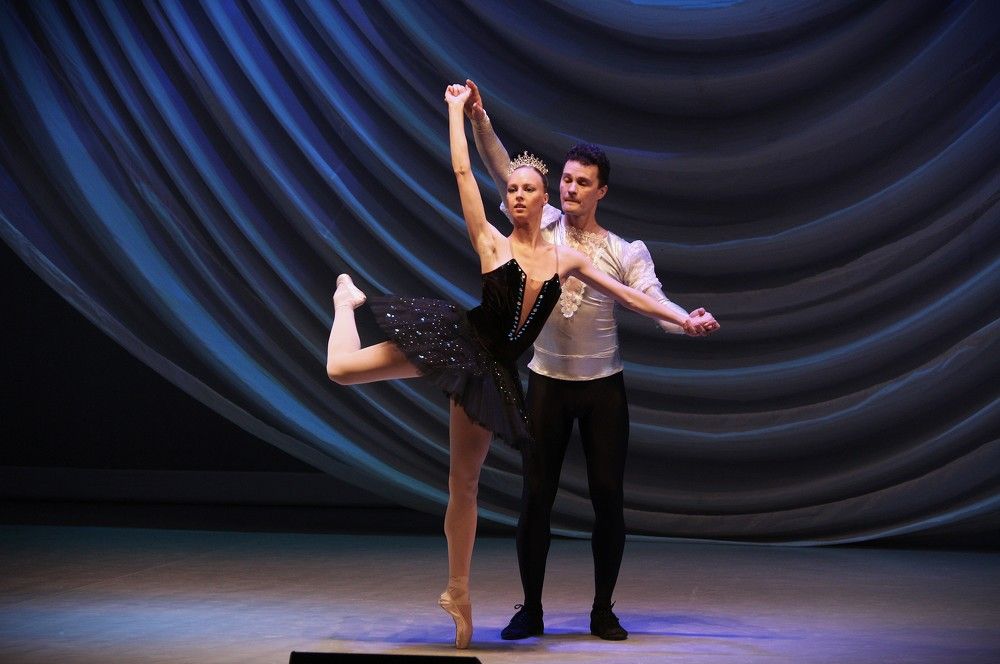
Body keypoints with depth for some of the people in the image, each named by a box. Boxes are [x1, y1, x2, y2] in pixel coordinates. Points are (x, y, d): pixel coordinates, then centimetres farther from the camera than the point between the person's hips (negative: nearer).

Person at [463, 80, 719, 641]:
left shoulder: (625, 252, -1)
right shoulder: (542, 226, 2)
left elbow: (652, 299, -14)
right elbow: (504, 173, -5)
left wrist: (688, 321, -35)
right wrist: (479, 122, -19)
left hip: (603, 385, 0)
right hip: (548, 382, 1)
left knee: (609, 496, 0)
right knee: (537, 494, 2)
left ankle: (604, 610, 12)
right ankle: (531, 609, 11)